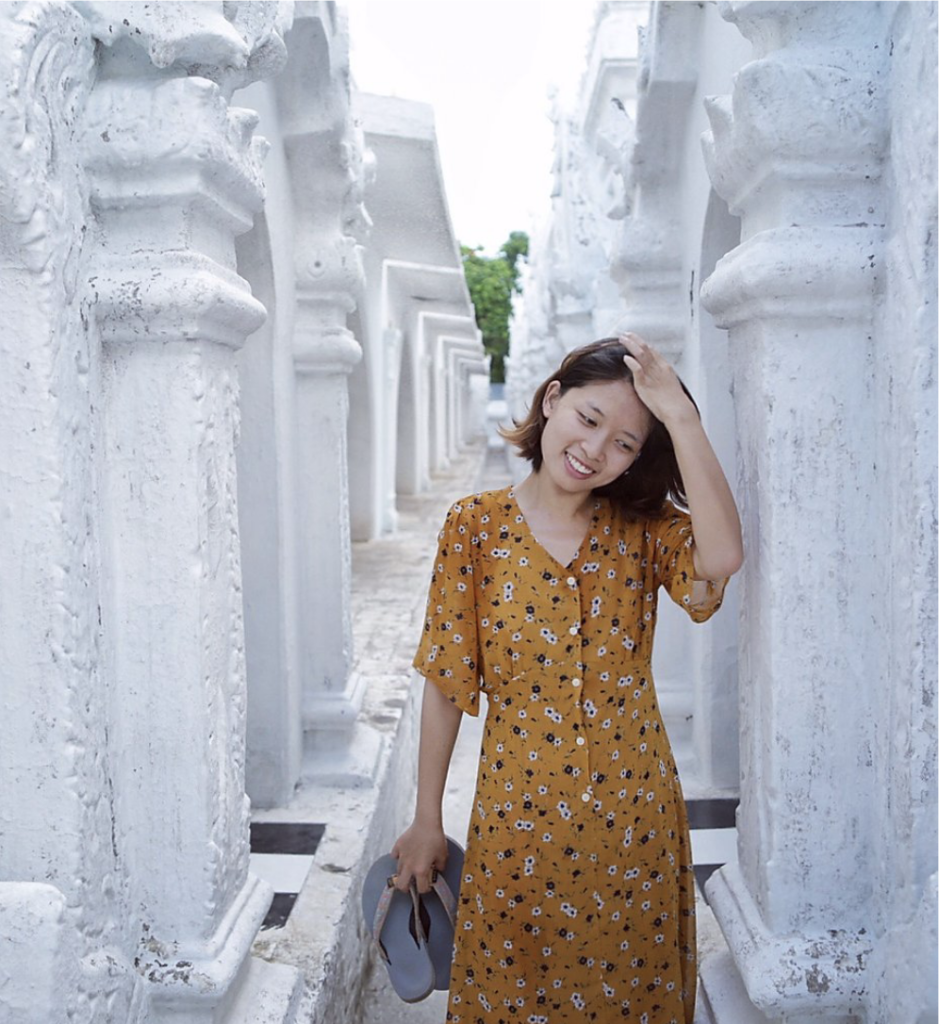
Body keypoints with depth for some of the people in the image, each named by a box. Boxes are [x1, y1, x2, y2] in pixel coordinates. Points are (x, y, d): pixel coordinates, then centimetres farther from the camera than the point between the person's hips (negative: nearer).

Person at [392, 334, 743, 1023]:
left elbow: (723, 559, -27)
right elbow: (446, 682, -3)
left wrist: (680, 413, -24)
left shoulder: (645, 528, -3)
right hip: (519, 815, -1)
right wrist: (427, 820, 1)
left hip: (634, 815, 1)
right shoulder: (477, 525, -6)